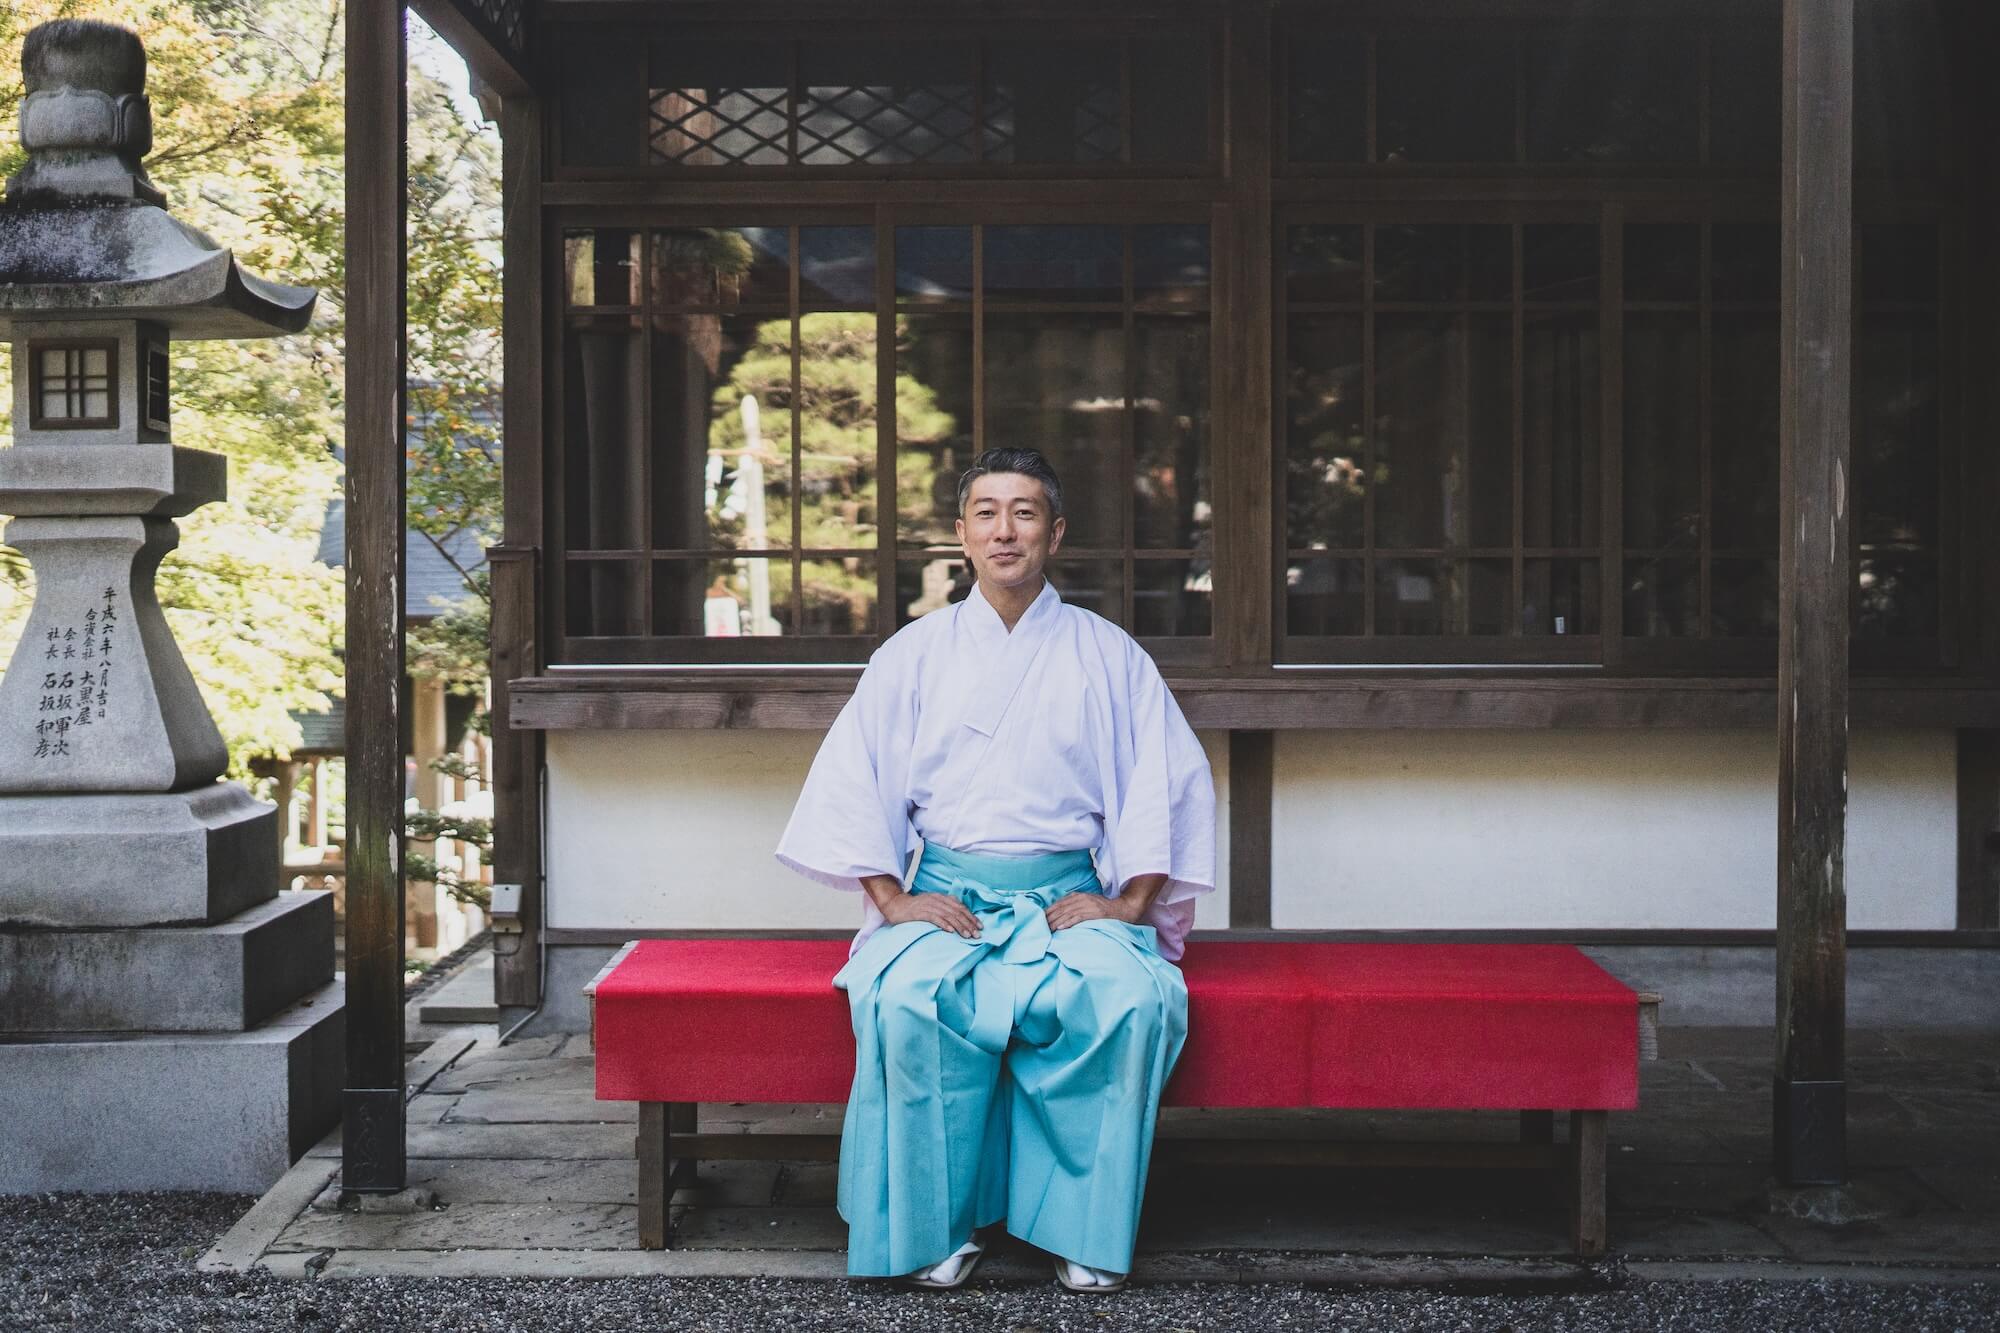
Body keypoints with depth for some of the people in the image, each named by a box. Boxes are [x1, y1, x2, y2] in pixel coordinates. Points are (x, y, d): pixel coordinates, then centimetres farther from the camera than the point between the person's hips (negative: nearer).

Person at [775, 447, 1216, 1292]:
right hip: (946, 896, 0)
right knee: (906, 997, -33)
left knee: (1129, 998, -32)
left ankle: (1086, 1224, -16)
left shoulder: (1108, 656, 12)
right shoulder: (914, 654, 13)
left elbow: (1169, 783, 7)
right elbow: (851, 782, 7)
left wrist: (1129, 905, -6)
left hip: (1071, 896, 0)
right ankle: (941, 1223, -17)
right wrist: (893, 900, -6)